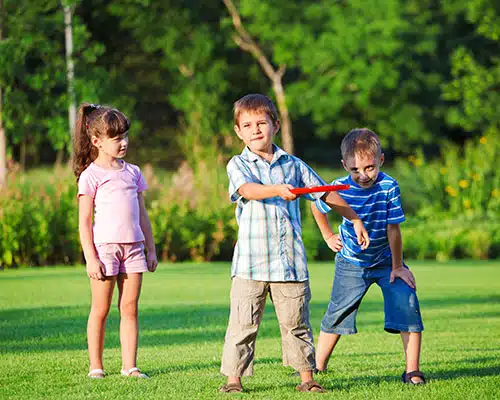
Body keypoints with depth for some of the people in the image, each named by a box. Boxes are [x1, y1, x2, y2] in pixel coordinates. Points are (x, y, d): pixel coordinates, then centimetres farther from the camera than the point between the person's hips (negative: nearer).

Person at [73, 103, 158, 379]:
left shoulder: (132, 172, 14)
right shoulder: (91, 175, -3)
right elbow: (84, 222, -6)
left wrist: (150, 249, 16)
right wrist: (90, 258, -12)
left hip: (133, 247, 5)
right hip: (104, 246, -5)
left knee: (129, 309, 2)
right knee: (100, 310, 1)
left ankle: (129, 366, 3)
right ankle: (95, 366, 9)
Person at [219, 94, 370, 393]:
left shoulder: (293, 165, 12)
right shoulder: (238, 165, 3)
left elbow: (327, 194, 19)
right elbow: (248, 189, -19)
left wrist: (356, 220, 18)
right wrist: (278, 190, -37)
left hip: (291, 261, 2)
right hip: (251, 262, -2)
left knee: (296, 322, 8)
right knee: (243, 323, -3)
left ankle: (307, 377, 16)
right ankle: (234, 378, 4)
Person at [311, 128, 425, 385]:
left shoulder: (388, 187, -23)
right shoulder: (340, 189, -17)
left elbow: (393, 228, -18)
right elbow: (317, 206, 5)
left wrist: (397, 267, -13)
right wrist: (328, 237, 8)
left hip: (386, 260, -1)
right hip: (351, 262, 2)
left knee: (407, 304, -17)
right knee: (337, 313, 7)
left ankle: (412, 370, -15)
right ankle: (318, 365, 22)